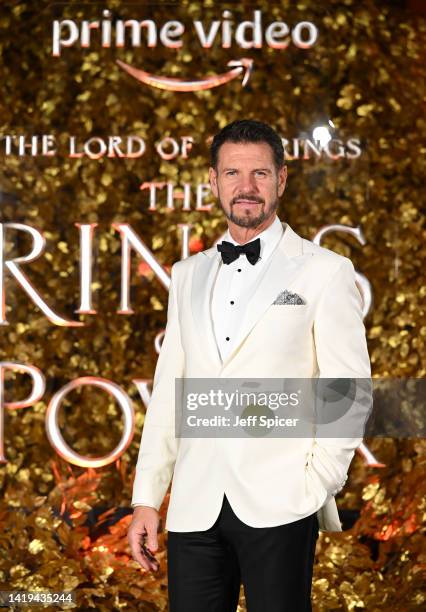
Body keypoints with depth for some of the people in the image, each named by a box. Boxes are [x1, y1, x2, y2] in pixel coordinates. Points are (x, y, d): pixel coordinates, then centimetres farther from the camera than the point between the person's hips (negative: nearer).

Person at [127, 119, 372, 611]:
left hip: (280, 503, -4)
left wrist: (317, 488, -9)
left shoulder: (325, 272, 3)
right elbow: (168, 390, 16)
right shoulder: (188, 275, 17)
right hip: (195, 508, 4)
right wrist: (145, 499, 10)